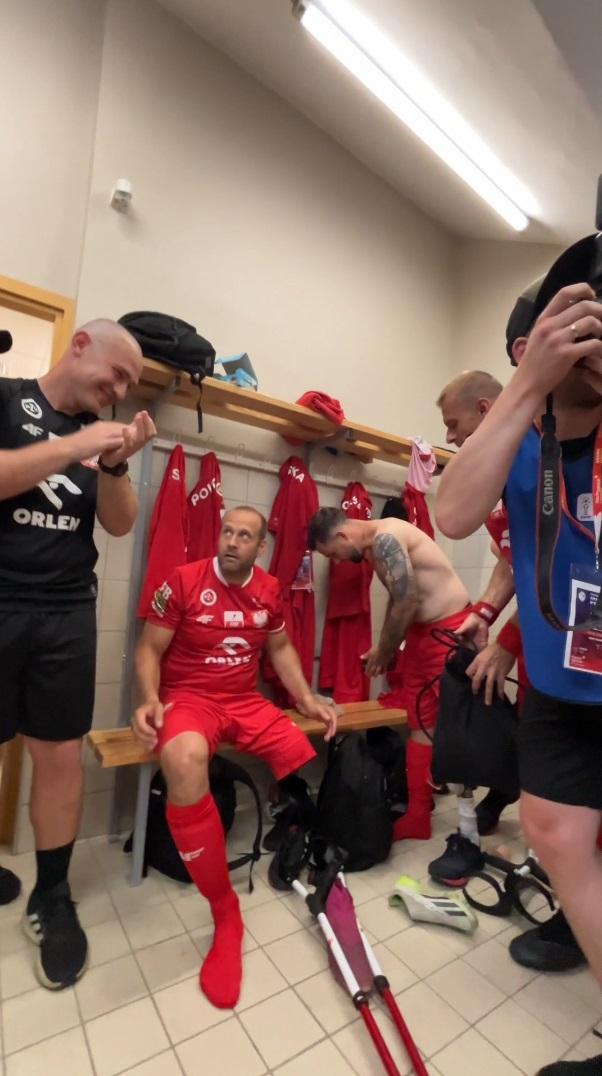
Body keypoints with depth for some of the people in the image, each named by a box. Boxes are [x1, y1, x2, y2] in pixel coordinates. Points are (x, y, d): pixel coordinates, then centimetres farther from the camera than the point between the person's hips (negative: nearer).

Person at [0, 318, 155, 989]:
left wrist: (114, 464, -8)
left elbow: (119, 524, 7)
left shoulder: (99, 434, 14)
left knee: (60, 755, 6)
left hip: (66, 614, 3)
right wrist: (72, 448, -17)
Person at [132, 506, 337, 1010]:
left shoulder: (270, 589, 4)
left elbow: (281, 648, 16)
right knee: (185, 760, -37)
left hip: (247, 700, 5)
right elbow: (150, 648, -4)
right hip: (187, 696, -4)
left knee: (309, 764, -14)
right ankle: (224, 911, -17)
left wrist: (308, 698, 6)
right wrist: (150, 699, -22)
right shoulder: (183, 581, -10)